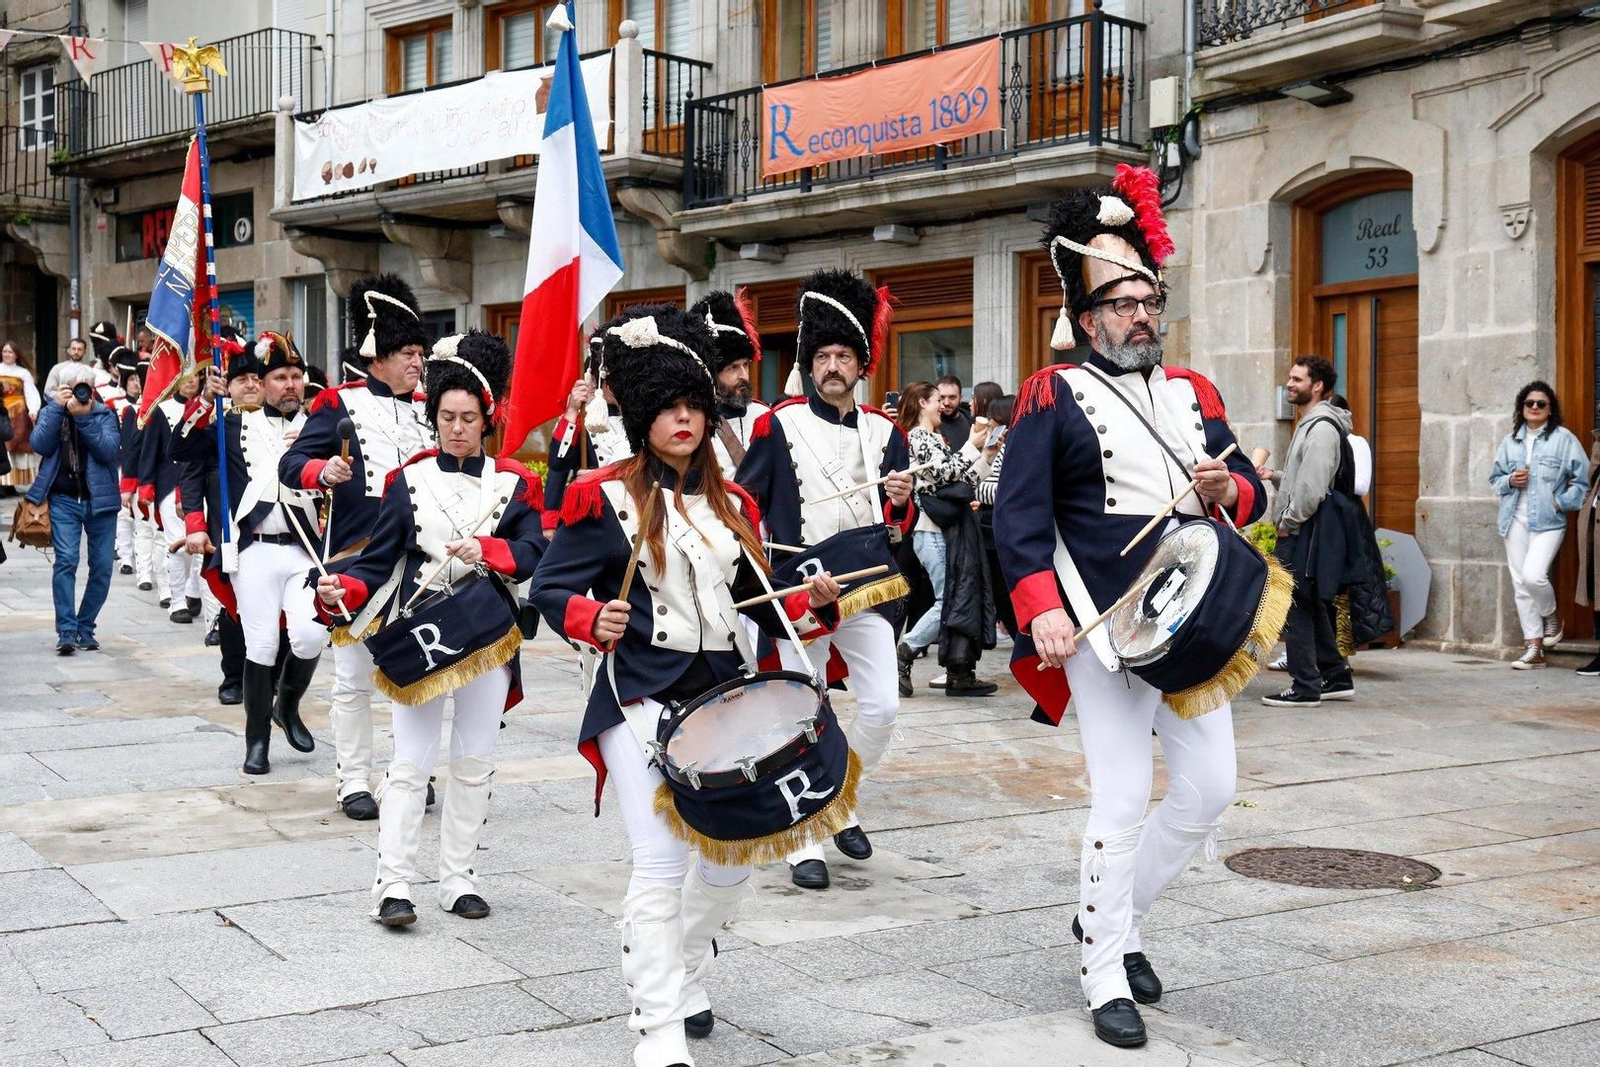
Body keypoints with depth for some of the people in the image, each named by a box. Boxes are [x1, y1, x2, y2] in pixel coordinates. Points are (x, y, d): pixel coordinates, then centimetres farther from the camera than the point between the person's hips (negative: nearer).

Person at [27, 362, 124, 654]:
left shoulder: (104, 414, 5)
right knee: (66, 560, -14)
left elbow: (109, 450, -12)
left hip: (100, 499, 1)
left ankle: (85, 627, 15)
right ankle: (66, 631, -12)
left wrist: (84, 416, -18)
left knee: (102, 565, 1)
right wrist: (57, 407, -14)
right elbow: (40, 444, -9)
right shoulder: (51, 412, 8)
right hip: (64, 500, -1)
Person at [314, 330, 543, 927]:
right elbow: (378, 559, 0)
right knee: (410, 763, -2)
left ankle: (458, 880, 19)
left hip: (488, 634, 1)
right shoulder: (408, 480, 2)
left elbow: (532, 554, -5)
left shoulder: (515, 484, 3)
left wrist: (486, 550, -23)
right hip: (419, 632, -1)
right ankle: (393, 885, 1)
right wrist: (340, 591, -18)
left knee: (475, 763, 8)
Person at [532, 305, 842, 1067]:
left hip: (724, 696, 6)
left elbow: (755, 605, 15)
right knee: (661, 863, -10)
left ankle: (682, 979, 35)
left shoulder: (732, 505, 11)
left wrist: (811, 603, -4)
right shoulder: (604, 498, -5)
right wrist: (595, 621, -26)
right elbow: (549, 588, -7)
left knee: (734, 858, 10)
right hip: (641, 702, -6)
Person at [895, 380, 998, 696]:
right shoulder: (918, 436, -6)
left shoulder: (934, 438, 21)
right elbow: (943, 474, -19)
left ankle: (960, 675, 9)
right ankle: (900, 658, -5)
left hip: (948, 530, 9)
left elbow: (965, 480, 17)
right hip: (934, 531, -9)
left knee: (959, 600, 7)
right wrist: (971, 447, -10)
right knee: (949, 602, -12)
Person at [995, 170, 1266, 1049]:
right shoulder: (1054, 395, -2)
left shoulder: (1194, 393, 15)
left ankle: (1116, 916, 29)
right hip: (1103, 632, -6)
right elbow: (1019, 513, -9)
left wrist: (1226, 490, -7)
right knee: (1121, 805, -3)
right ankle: (1106, 978, 11)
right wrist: (1040, 611, -21)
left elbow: (1250, 492, 18)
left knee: (1209, 792, 8)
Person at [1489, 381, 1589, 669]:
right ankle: (1534, 649, 10)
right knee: (1520, 584, 3)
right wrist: (1510, 481, -1)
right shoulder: (1510, 441, 12)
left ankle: (1552, 615, 13)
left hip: (1548, 521, -5)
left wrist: (1562, 502, -9)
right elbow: (1495, 478, 19)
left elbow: (1582, 478, -1)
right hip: (1516, 520, 5)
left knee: (1533, 576, -21)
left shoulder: (1563, 438, -1)